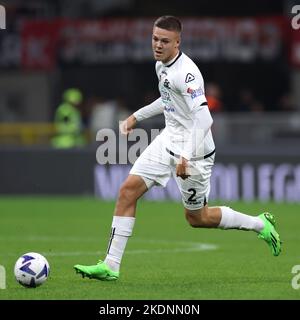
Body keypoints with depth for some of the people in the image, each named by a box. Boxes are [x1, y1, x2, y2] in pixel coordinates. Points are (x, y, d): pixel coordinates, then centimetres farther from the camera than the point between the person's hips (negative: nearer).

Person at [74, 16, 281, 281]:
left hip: (193, 150, -8)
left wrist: (186, 157, -36)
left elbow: (204, 119, -31)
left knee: (196, 218, 7)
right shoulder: (161, 65, 5)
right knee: (128, 190, -6)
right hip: (169, 140, 8)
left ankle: (260, 224, 29)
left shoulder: (186, 73, -24)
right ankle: (110, 266, -5)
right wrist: (137, 116, 25)